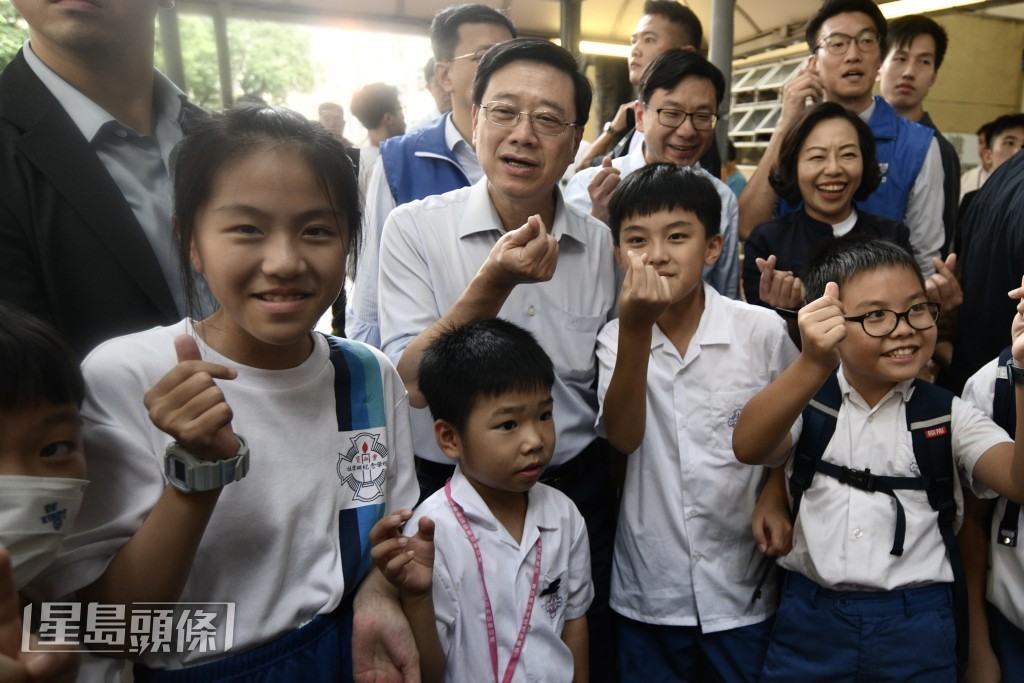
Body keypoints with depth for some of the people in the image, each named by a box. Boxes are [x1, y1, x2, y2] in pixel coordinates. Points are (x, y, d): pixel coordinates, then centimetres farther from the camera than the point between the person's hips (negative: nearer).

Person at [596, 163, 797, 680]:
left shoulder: (763, 331, -8)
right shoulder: (617, 339, -4)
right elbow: (623, 437, -20)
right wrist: (635, 328, -28)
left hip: (742, 583, -1)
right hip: (648, 588, 1)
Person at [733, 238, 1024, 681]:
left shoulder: (948, 416, 0)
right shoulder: (807, 401, -4)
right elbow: (748, 448, -24)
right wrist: (813, 364, -41)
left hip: (916, 627, 1)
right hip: (810, 621, 0)